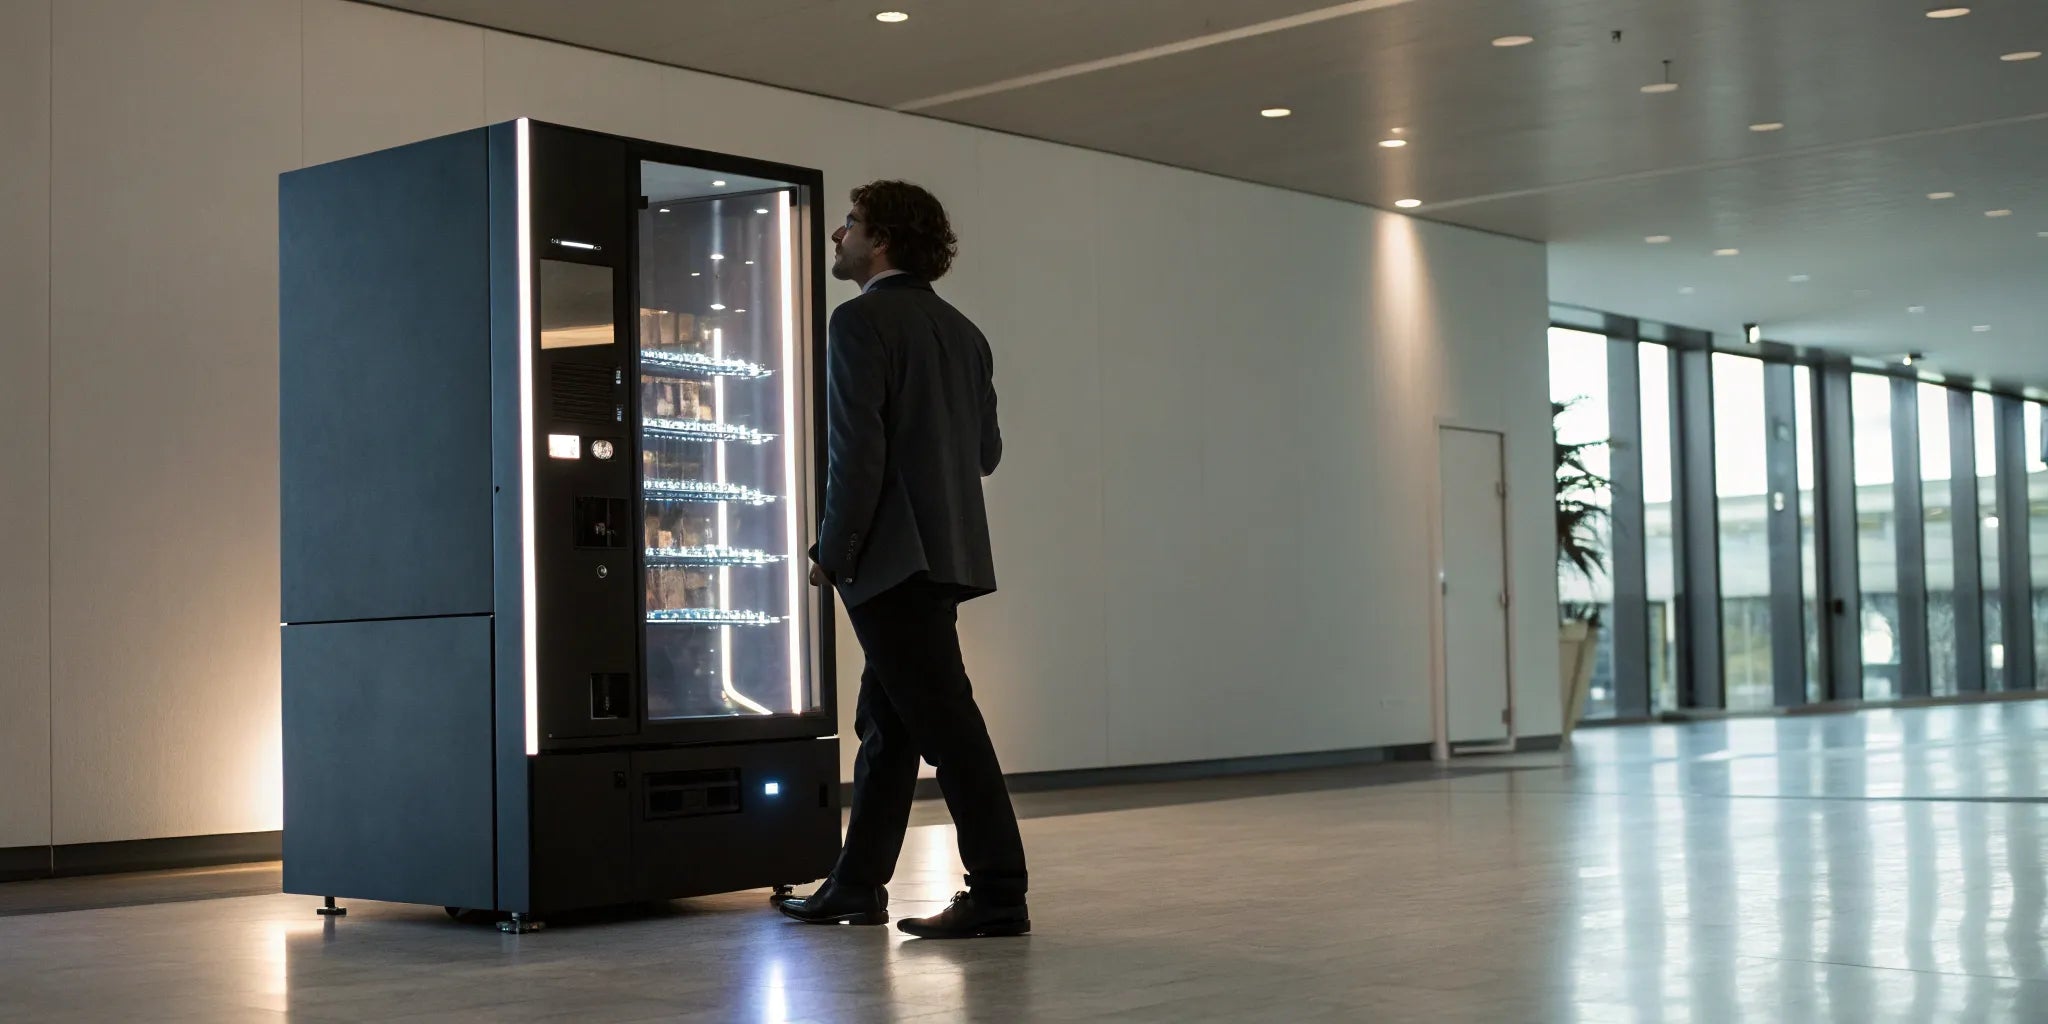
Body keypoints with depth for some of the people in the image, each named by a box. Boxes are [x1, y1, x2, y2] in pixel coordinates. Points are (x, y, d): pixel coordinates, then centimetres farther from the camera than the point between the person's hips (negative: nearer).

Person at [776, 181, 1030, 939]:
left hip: (894, 557, -9)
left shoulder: (862, 322, -10)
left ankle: (999, 894, -5)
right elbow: (986, 451, 14)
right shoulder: (962, 332, 14)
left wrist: (831, 553, -11)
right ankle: (856, 888, 23)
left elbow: (858, 450, -18)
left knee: (945, 721, -7)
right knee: (886, 726, 15)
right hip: (947, 552, 9)